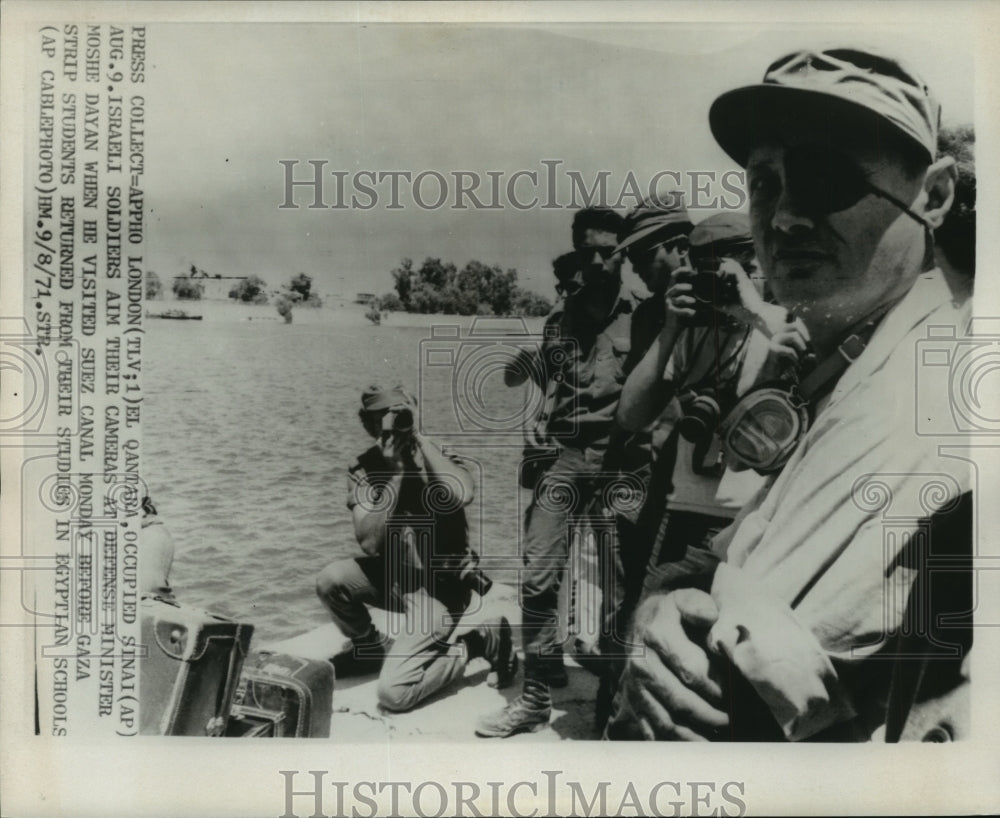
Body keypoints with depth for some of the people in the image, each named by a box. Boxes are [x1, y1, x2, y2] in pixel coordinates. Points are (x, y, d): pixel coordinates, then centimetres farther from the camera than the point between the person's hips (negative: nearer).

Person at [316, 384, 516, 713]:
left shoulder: (437, 458, -14)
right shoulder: (363, 469, -6)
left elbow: (461, 495, -39)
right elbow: (370, 542, -18)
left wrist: (420, 439, -27)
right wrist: (395, 472, -24)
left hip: (439, 587, -5)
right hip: (394, 574, 5)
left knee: (393, 693, -17)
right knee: (330, 580, -20)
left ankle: (479, 642, 5)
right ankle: (369, 648, 8)